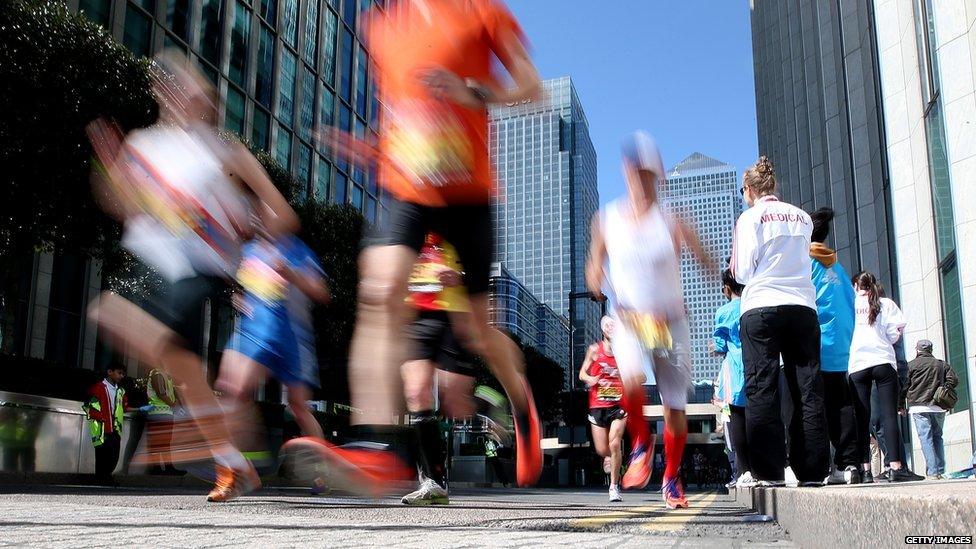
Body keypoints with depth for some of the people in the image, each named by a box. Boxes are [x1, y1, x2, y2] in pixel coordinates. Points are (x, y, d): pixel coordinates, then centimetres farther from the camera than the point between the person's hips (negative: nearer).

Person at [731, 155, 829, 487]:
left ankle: (769, 472, -6)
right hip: (803, 307, 4)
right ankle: (813, 471, 4)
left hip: (762, 308, -4)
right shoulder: (802, 217, 15)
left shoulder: (751, 217, 1)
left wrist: (737, 267, 17)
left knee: (762, 389, -3)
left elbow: (743, 272, -3)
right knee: (808, 390, 4)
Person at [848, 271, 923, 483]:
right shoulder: (886, 303, 7)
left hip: (857, 366, 1)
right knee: (889, 415, -4)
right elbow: (895, 332, 2)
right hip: (883, 362, -1)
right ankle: (895, 467, -13)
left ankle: (865, 470, -4)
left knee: (862, 419, 1)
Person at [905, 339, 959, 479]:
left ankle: (932, 472, -12)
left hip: (919, 407, -4)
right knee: (937, 437, 14)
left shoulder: (911, 365, 1)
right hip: (939, 407, 4)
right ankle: (941, 471, 11)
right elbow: (954, 380, 3)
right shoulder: (941, 364, 11)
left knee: (925, 438, -4)